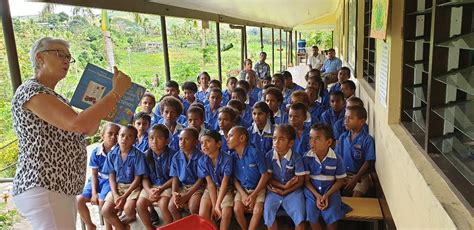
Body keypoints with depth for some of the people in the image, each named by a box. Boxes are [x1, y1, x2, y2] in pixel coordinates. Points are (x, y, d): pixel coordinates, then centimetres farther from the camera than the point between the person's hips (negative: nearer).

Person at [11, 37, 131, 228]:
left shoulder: (52, 97, 19)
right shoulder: (30, 90, -11)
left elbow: (90, 129, 17)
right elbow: (78, 123, -26)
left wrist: (106, 94, 8)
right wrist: (117, 91, -19)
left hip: (61, 189, 10)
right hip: (42, 190, -10)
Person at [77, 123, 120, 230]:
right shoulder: (96, 152, -4)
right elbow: (94, 174, 1)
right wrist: (94, 192, -8)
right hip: (98, 179, 5)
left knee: (102, 201, -28)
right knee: (79, 200, -10)